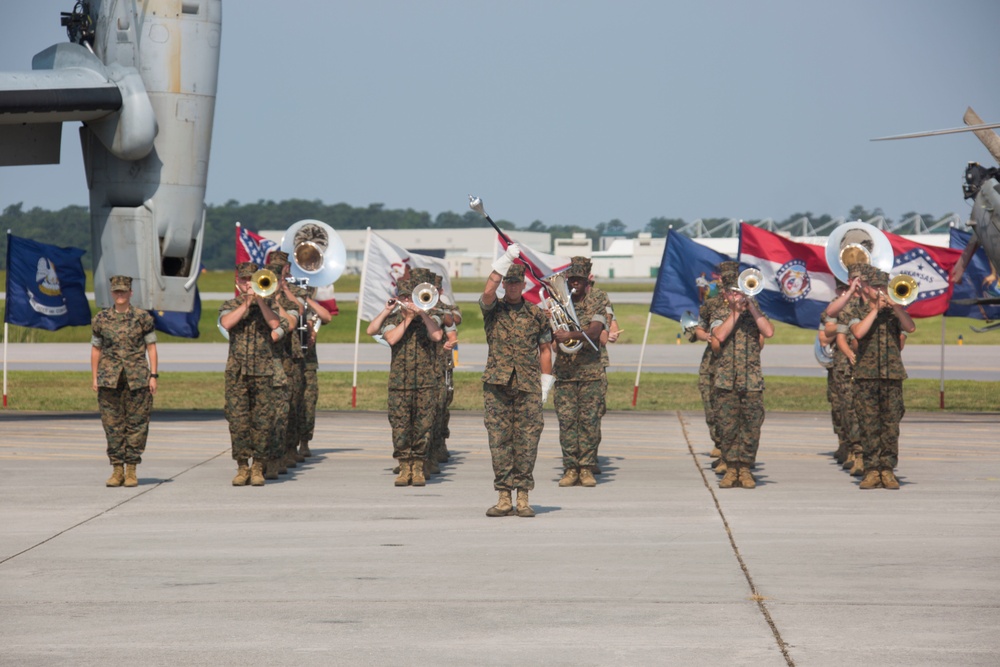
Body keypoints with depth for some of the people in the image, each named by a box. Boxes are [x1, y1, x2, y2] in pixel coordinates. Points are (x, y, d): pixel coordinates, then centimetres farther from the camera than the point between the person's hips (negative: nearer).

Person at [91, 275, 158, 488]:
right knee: (112, 424, 1)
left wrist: (153, 375, -3)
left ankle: (131, 470, 5)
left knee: (136, 424, -1)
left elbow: (151, 348, 4)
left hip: (137, 379, -2)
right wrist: (94, 377, 7)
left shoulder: (143, 318, 2)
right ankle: (117, 469, 7)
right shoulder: (101, 319, 7)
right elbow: (95, 349, 12)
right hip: (109, 379, 2)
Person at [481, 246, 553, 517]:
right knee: (499, 441, -1)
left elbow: (545, 349, 13)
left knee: (526, 442, -2)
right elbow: (488, 292, -16)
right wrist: (505, 259, -18)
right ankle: (504, 497, 3)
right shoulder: (492, 309, 6)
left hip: (528, 387, 0)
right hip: (497, 385, 0)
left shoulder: (536, 314, 10)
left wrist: (545, 384, 6)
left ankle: (523, 497, 3)